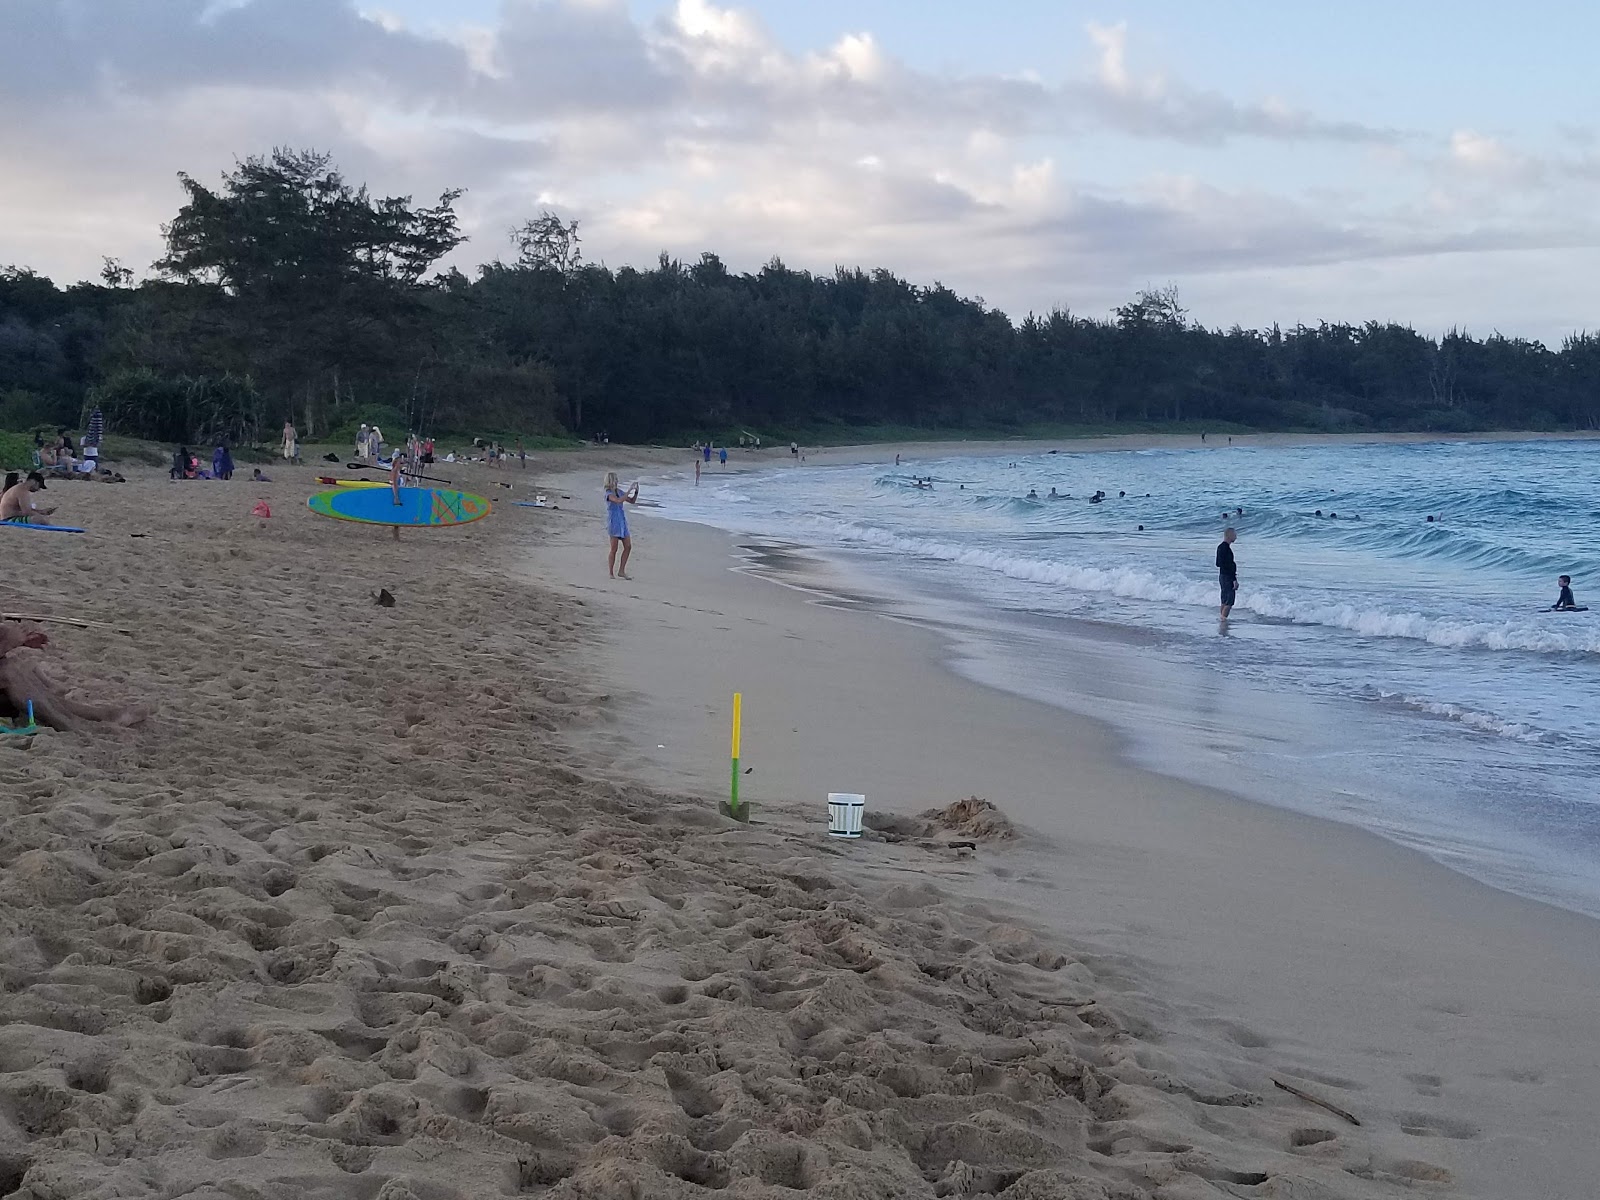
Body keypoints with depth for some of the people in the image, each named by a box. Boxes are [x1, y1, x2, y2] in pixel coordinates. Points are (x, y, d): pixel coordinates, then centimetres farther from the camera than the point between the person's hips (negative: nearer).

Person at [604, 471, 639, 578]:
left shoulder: (619, 491, 11)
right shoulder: (609, 494, -12)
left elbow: (632, 501, 16)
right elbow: (619, 501, -31)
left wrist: (636, 491, 0)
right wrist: (630, 490, -27)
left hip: (622, 521, 8)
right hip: (614, 522, -8)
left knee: (628, 546, 5)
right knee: (614, 549, -3)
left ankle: (621, 571, 11)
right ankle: (611, 573, 5)